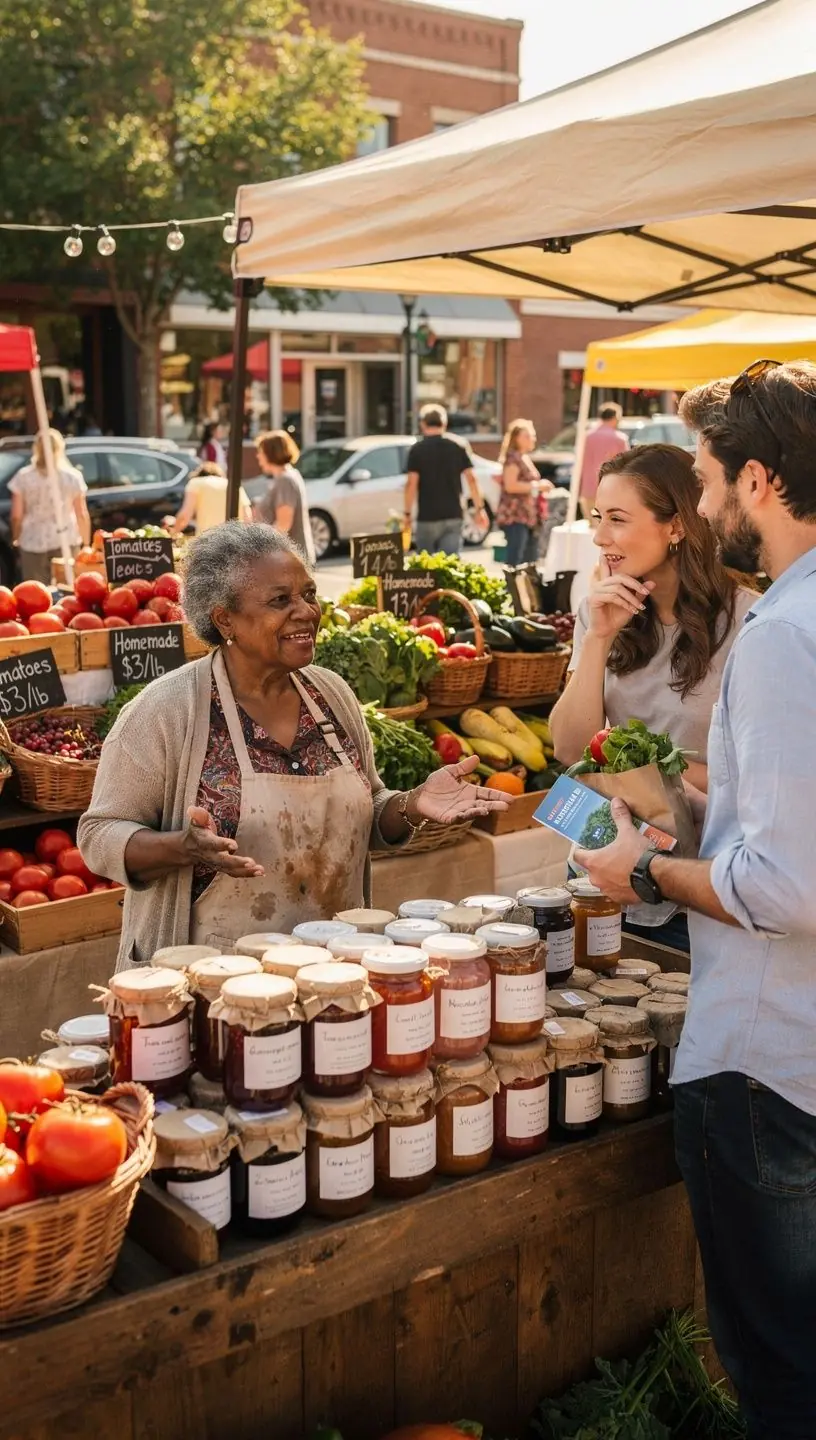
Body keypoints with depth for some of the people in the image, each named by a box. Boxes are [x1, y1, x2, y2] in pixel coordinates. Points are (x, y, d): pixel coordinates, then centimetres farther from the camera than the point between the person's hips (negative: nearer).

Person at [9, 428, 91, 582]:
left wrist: (16, 538, 13)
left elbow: (16, 516, -2)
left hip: (33, 543, 0)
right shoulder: (73, 476, -2)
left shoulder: (23, 477, -3)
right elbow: (82, 514, -1)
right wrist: (86, 543, 8)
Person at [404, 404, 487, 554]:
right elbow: (471, 479, 2)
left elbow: (411, 484, -9)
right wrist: (480, 508, 6)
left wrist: (408, 513, -2)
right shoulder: (457, 448, 5)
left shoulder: (417, 450, -4)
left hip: (427, 518, -2)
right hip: (453, 516, 2)